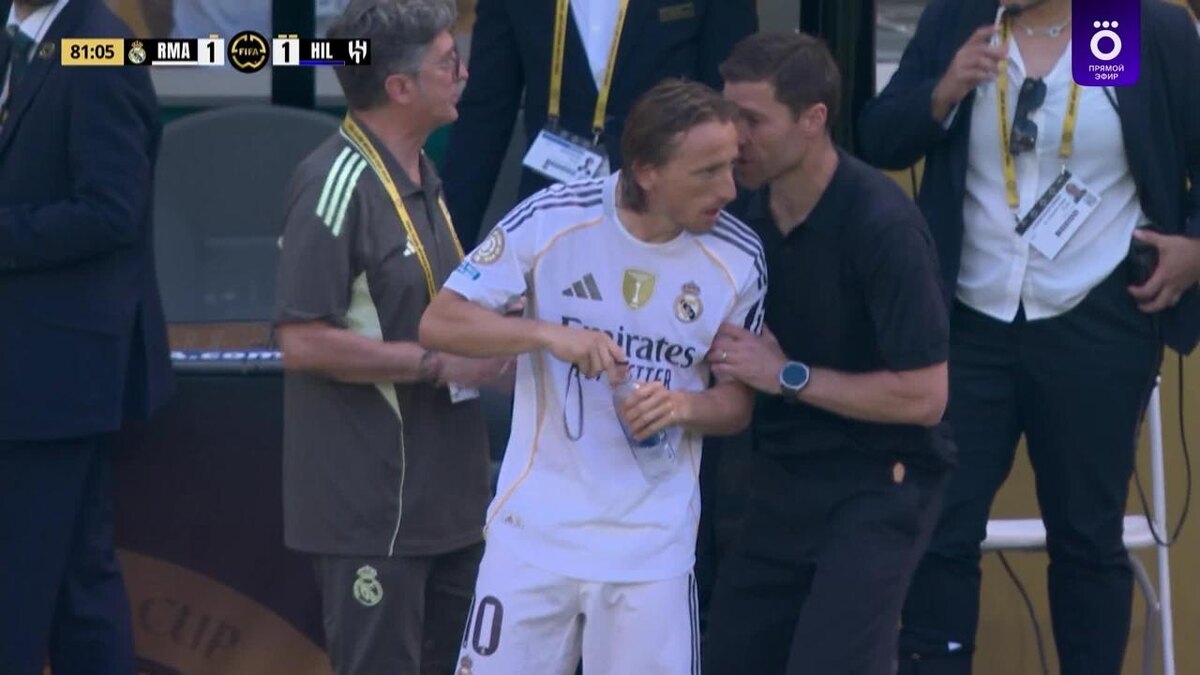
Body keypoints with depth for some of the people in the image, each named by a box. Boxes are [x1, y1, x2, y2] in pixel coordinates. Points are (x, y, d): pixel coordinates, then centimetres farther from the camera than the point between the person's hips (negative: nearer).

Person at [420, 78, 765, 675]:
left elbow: (739, 402, 5)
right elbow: (439, 323, -10)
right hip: (535, 530, -1)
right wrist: (550, 334, -25)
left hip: (653, 546, 1)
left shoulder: (737, 258, -6)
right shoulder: (550, 220, -11)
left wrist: (684, 407, -18)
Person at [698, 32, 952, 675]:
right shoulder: (746, 213, 0)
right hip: (780, 479, 7)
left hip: (876, 489, -7)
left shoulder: (882, 223, -20)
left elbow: (924, 395, -20)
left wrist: (790, 375, -19)